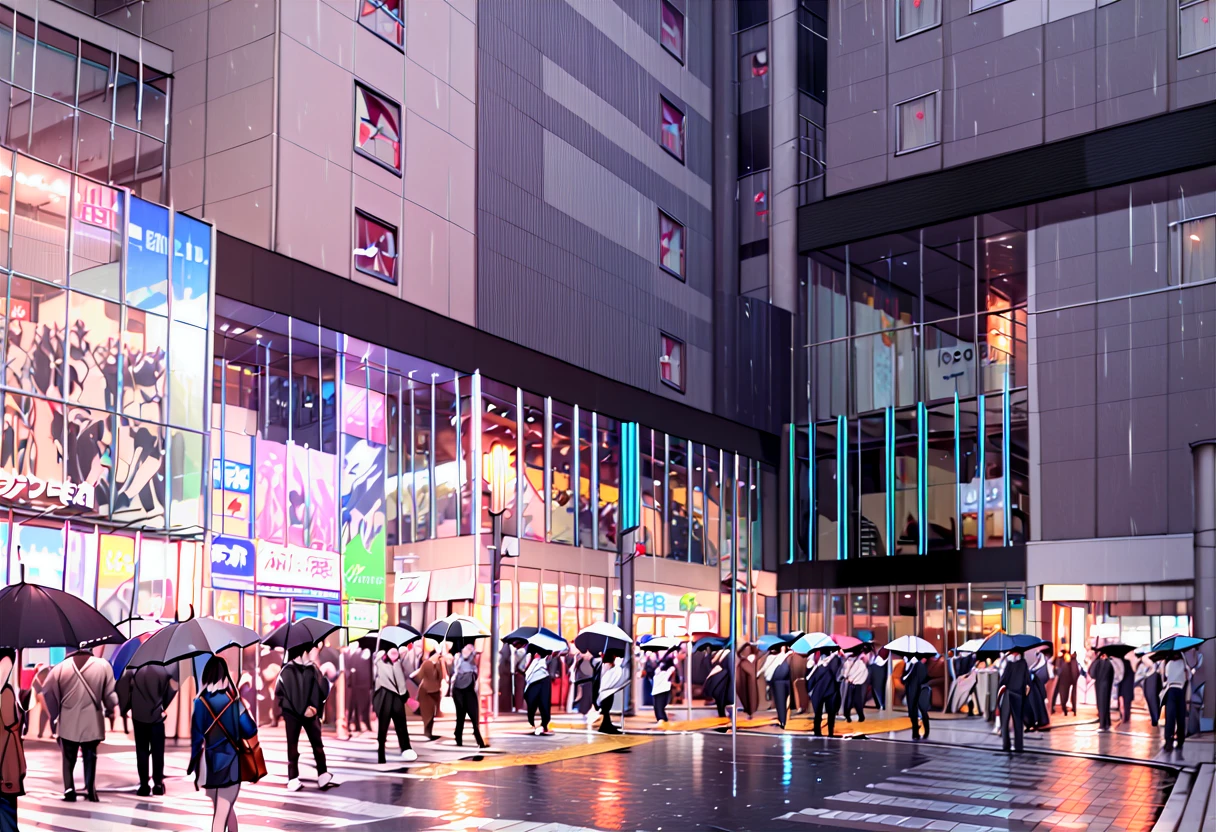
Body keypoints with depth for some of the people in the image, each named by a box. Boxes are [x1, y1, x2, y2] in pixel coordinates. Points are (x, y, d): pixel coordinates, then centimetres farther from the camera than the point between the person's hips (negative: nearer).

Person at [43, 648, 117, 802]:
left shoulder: (61, 667, -2)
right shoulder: (103, 665, -3)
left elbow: (48, 691, 1)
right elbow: (110, 693, -1)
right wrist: (112, 708, 18)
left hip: (68, 721, 0)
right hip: (92, 722, 0)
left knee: (68, 758, 13)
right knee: (90, 757, 10)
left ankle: (69, 790, 3)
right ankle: (90, 790, 3)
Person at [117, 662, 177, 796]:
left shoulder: (132, 669, -9)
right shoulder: (161, 669, -4)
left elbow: (122, 687, -14)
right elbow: (172, 688, -3)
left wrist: (125, 709, 0)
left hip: (139, 716, -1)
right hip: (157, 715, 1)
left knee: (142, 751, 6)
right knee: (157, 751, 8)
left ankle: (144, 786, 4)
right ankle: (158, 784, 7)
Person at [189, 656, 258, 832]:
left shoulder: (200, 702, -3)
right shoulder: (233, 700, -8)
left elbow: (196, 737, -4)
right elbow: (250, 731, -8)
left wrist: (194, 767, 5)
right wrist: (248, 713, 12)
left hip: (209, 765, 3)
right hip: (230, 763, -3)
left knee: (224, 809, 22)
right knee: (221, 815, 0)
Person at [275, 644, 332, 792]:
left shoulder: (313, 669, 7)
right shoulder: (287, 671, -2)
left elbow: (321, 690, 8)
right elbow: (280, 694, -5)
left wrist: (315, 707, -10)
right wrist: (301, 710, -10)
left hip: (311, 713, 2)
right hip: (292, 714, -2)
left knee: (317, 744, -1)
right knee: (292, 746, 2)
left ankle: (323, 777, -1)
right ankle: (293, 780, 4)